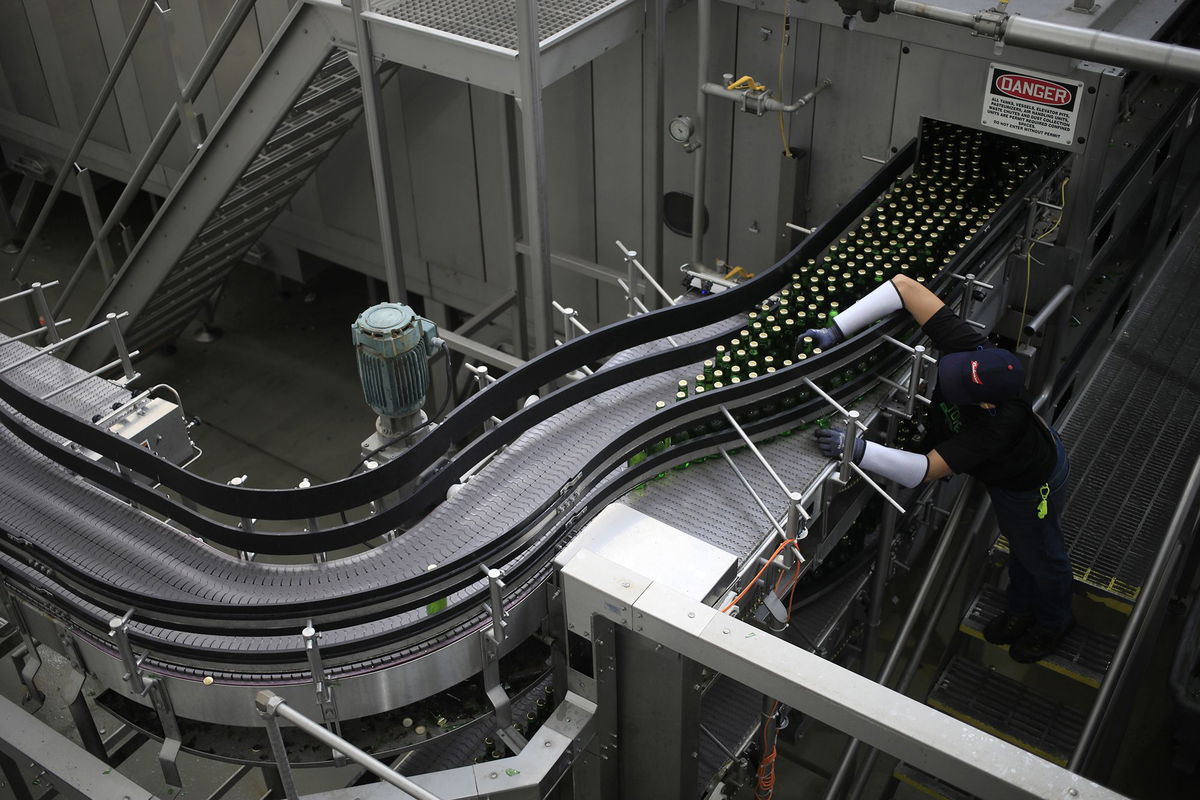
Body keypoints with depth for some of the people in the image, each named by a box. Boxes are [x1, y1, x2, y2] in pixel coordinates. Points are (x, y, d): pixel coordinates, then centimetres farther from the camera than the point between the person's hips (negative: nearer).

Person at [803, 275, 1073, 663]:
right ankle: (1022, 609, 57)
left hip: (1034, 482, -6)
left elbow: (928, 469, -46)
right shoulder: (971, 348, -36)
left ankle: (1053, 623, 53)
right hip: (1003, 470, 6)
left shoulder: (999, 422, -49)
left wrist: (858, 450, -55)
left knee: (1042, 557, 23)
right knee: (1017, 543, 31)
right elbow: (905, 285, -39)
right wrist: (836, 331, -44)